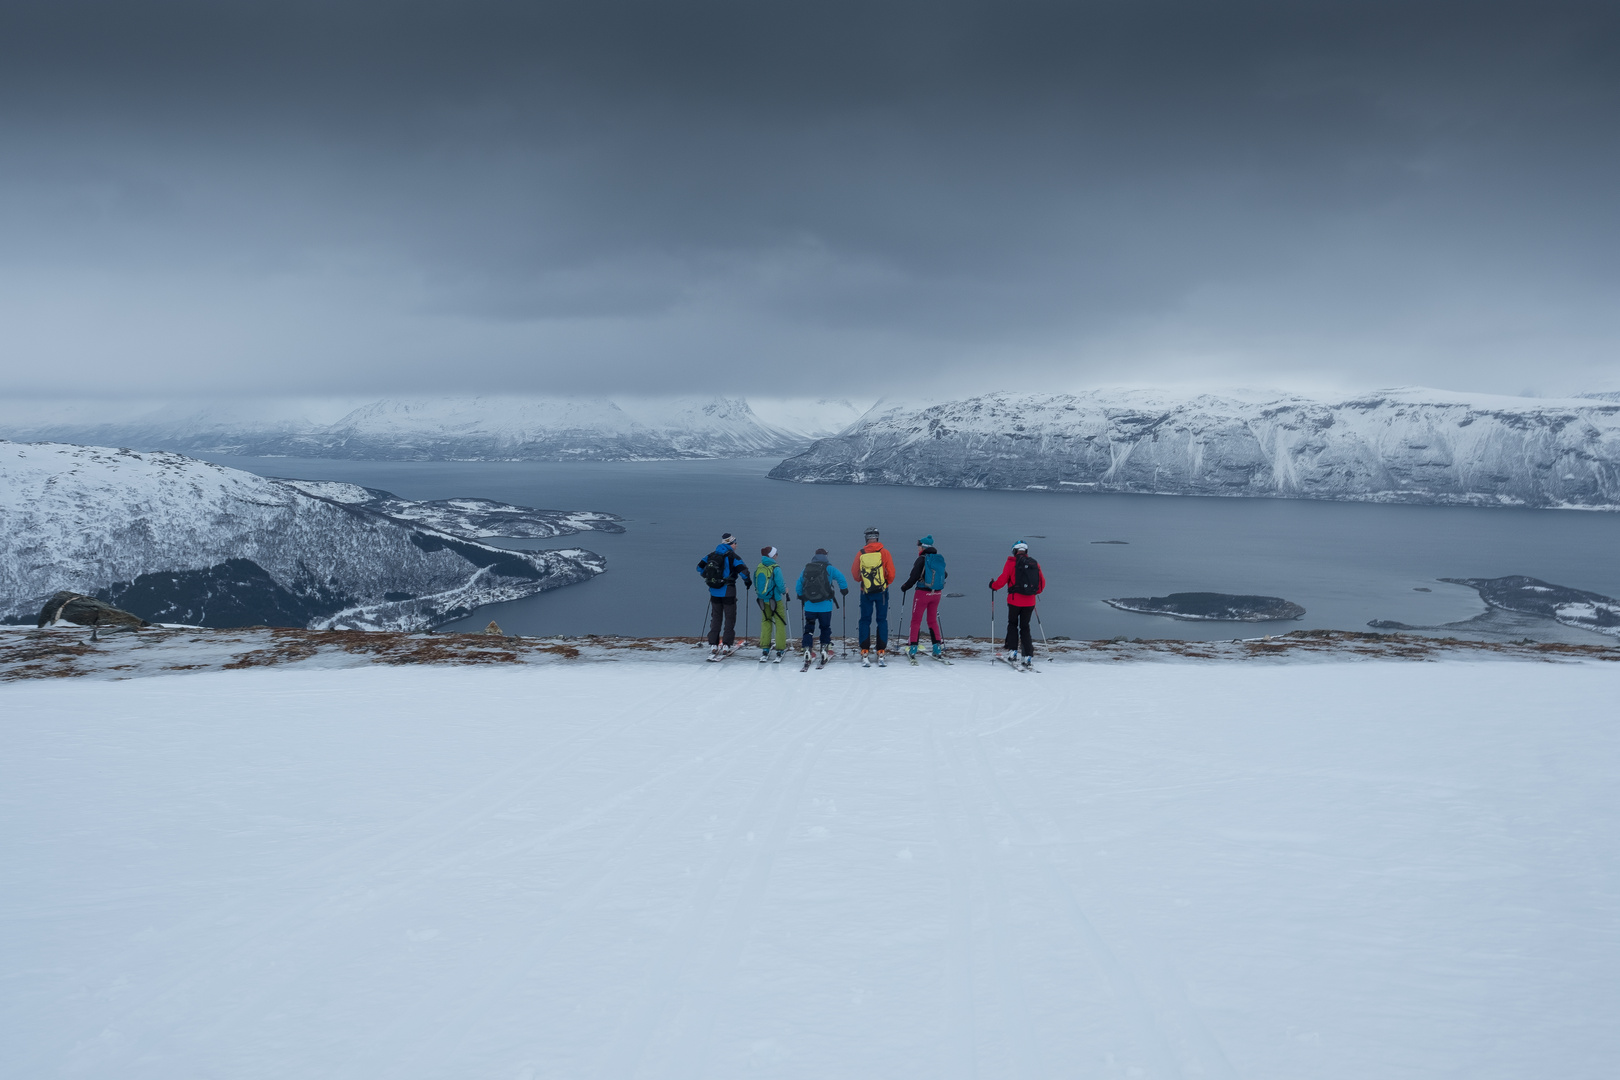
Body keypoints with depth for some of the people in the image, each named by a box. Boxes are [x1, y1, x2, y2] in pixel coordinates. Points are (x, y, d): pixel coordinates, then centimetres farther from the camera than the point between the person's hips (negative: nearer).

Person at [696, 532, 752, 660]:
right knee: (730, 618, 6)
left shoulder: (712, 555, 6)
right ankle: (726, 645, 3)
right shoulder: (732, 556, -10)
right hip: (728, 592, -5)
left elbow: (700, 567, 11)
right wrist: (748, 581, -2)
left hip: (714, 592, 5)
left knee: (716, 618, 13)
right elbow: (743, 570, -20)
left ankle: (713, 645, 10)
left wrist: (708, 577, 25)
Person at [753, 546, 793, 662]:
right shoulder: (775, 568, -16)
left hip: (763, 600, 5)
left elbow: (756, 584, 7)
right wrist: (785, 591, 4)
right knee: (780, 624, 5)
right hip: (776, 600, -5)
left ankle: (764, 650, 8)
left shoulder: (758, 568, 0)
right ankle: (780, 650, 5)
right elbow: (780, 584, -16)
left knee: (766, 623, 13)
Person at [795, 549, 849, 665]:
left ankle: (807, 650, -3)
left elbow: (798, 587, 13)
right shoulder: (829, 568, -2)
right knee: (825, 628, 12)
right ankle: (825, 650, 10)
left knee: (808, 628, 7)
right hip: (825, 606, -2)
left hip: (809, 606, 2)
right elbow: (841, 578, -6)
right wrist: (844, 590, 12)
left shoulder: (806, 569, 8)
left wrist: (801, 596, 30)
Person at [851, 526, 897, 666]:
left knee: (865, 621, 8)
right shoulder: (884, 552, -6)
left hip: (866, 592, 0)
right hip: (882, 592, 0)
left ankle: (865, 654, 0)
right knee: (882, 620, 7)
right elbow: (891, 573, -5)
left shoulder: (860, 554, -3)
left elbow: (855, 576, 4)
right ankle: (881, 654, 3)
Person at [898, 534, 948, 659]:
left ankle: (912, 648, 1)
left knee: (916, 620, 3)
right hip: (936, 593, 6)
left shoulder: (922, 559, -14)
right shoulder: (940, 559, 5)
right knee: (932, 620, 17)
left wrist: (904, 587, -1)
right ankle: (938, 647, 11)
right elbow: (945, 575, 16)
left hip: (923, 592, -6)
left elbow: (914, 577, -16)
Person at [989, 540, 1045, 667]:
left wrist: (993, 586, 11)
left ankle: (1012, 652, 8)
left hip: (1015, 601, -3)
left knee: (1012, 625, 17)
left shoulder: (1011, 562, -6)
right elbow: (1042, 583, 10)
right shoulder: (1035, 564, 5)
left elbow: (1003, 579, -9)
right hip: (1029, 603, 3)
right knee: (1025, 627, 13)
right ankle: (1028, 656, 5)